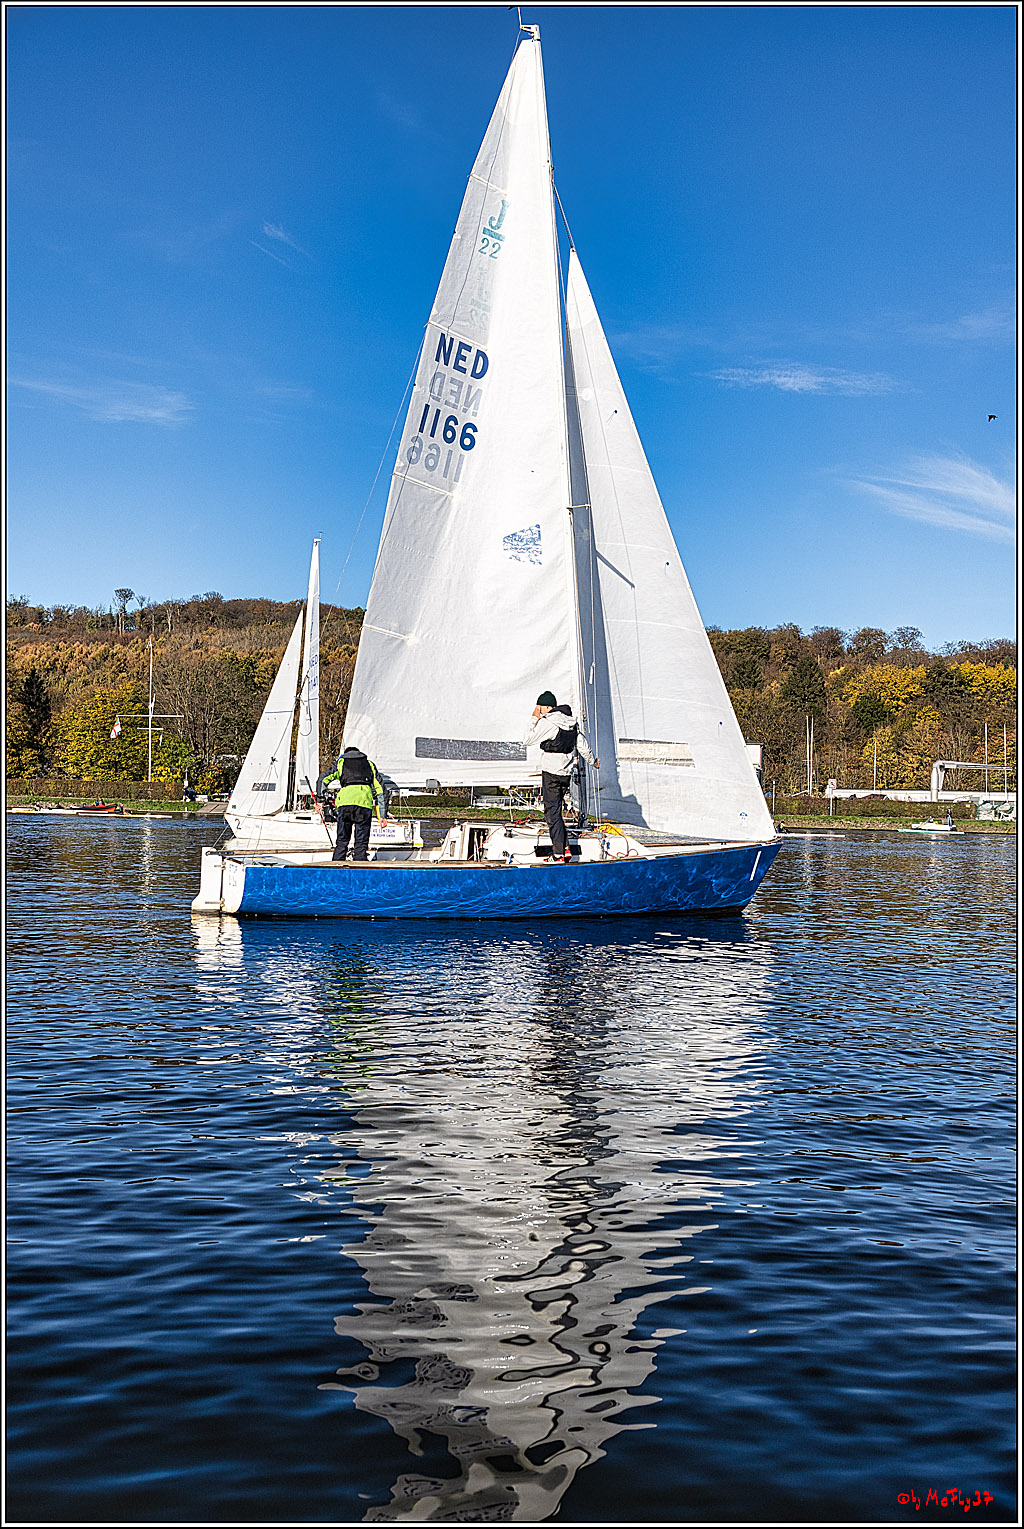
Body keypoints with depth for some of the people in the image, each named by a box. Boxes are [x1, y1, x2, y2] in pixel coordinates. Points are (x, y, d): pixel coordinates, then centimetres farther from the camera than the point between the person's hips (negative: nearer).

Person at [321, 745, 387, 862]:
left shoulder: (341, 762, 27)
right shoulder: (369, 764, 29)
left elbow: (324, 780, 15)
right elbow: (379, 788, 24)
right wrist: (382, 815, 22)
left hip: (345, 800, 0)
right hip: (364, 800, 0)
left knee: (342, 841, 6)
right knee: (361, 842, 3)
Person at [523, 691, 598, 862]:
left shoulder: (547, 722, -14)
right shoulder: (572, 722, 9)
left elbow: (528, 740, -8)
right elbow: (583, 745, 18)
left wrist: (534, 719, -1)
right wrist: (592, 761, 33)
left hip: (551, 773, -7)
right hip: (566, 773, 7)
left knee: (552, 813, -2)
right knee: (556, 810, 18)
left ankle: (559, 855, -3)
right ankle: (565, 848, 14)